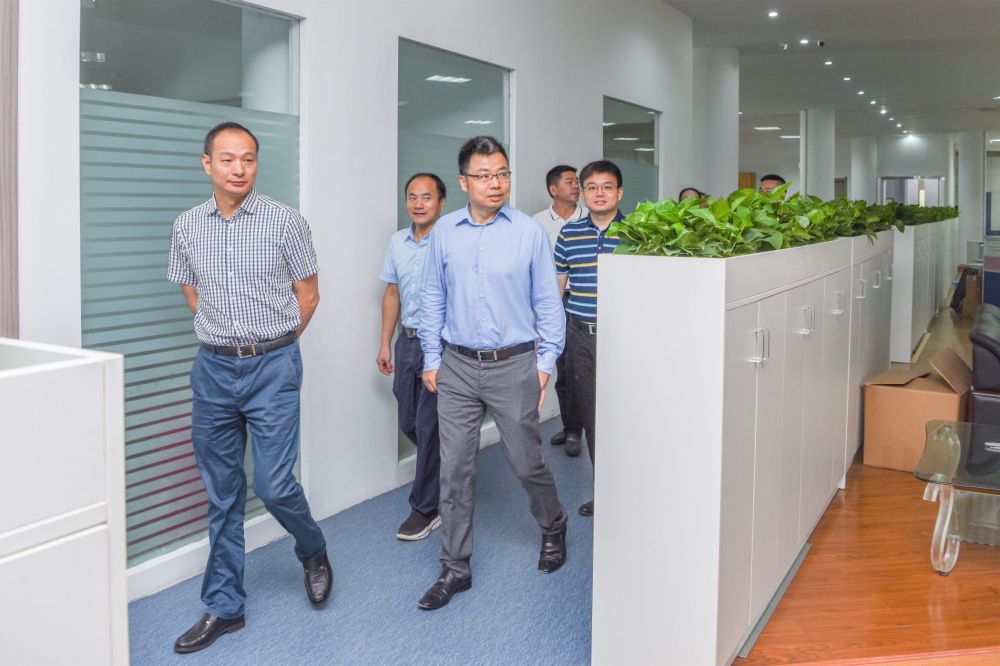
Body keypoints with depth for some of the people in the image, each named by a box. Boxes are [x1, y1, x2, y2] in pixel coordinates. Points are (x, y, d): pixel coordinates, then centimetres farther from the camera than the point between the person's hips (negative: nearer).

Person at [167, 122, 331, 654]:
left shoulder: (285, 222, -6)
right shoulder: (186, 227, 4)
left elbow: (308, 296, 2)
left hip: (272, 367, -3)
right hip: (213, 369, 4)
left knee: (273, 484, -6)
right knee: (222, 494, 10)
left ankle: (314, 553, 26)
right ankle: (223, 607, 22)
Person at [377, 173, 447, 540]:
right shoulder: (397, 242, 8)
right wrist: (385, 344, 15)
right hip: (408, 340, 7)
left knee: (428, 427, -2)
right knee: (409, 423, 14)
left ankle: (427, 508, 12)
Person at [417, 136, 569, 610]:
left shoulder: (530, 232, -4)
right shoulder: (444, 233, 2)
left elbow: (547, 303, 1)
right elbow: (432, 299, 9)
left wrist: (545, 362, -1)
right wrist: (431, 359, 7)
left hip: (514, 366, -2)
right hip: (458, 366, 2)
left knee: (526, 463, 9)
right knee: (454, 470, 5)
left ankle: (553, 528, 39)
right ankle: (455, 568, 19)